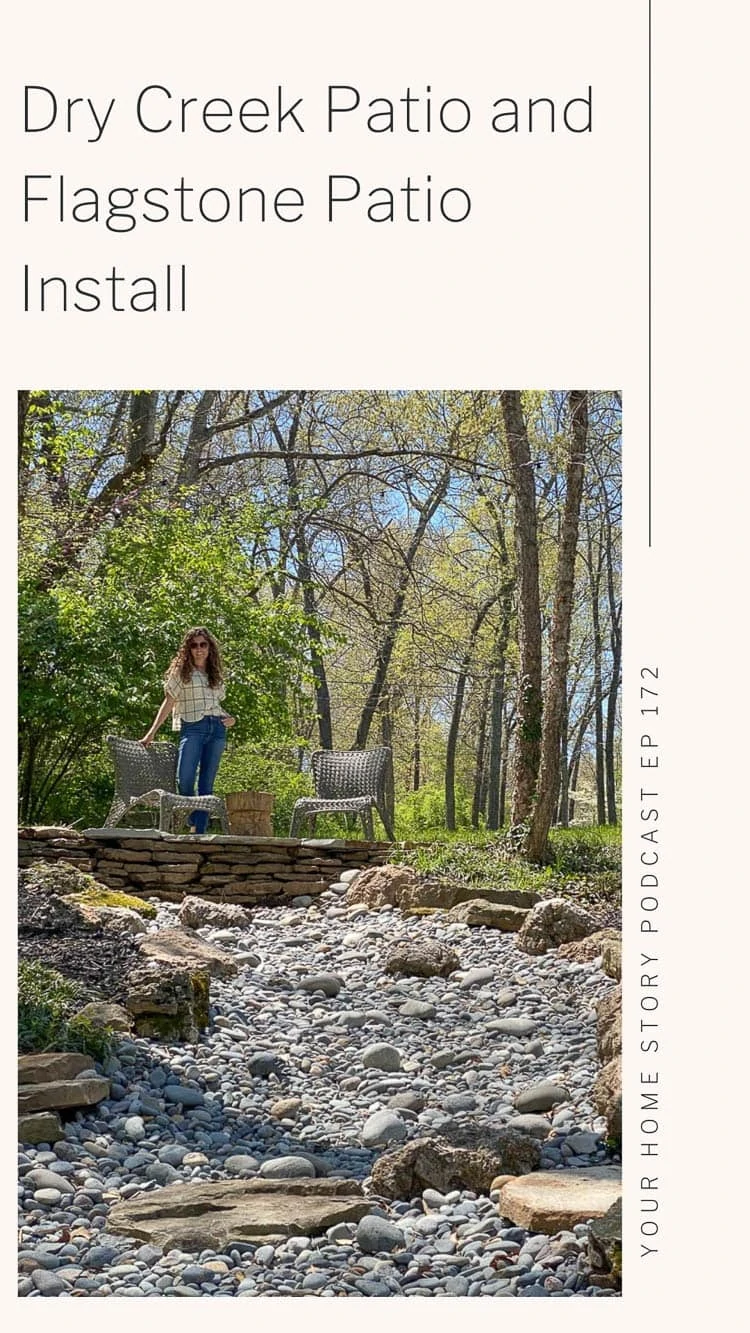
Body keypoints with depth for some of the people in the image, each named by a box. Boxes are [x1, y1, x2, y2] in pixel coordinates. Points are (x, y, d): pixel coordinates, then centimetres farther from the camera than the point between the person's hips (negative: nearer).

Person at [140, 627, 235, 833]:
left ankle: (200, 832, 0)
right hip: (192, 727, -4)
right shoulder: (181, 671, 8)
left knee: (207, 785, 0)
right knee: (185, 780, -19)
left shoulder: (215, 674, 20)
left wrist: (230, 718, 5)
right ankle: (194, 822, 2)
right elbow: (169, 703, 5)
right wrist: (151, 733, -1)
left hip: (217, 729, 4)